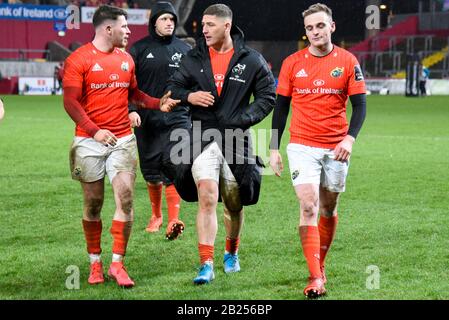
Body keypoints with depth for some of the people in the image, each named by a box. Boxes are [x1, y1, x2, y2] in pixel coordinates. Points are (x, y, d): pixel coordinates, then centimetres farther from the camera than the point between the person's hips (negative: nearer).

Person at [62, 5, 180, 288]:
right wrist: (94, 130, -20)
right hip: (90, 141, -4)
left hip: (123, 139, 4)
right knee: (93, 204, 4)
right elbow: (70, 101, -10)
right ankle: (95, 262, 19)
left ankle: (117, 263, 0)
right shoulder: (79, 60, -6)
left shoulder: (126, 59, 12)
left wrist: (158, 104, 7)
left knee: (125, 199, -7)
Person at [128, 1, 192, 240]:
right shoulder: (139, 49, 3)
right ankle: (156, 215, 29)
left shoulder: (184, 50, 9)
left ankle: (173, 221, -20)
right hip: (147, 119, 0)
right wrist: (131, 109, -12)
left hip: (177, 118, 0)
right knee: (150, 169, 9)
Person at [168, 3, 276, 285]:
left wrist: (244, 119, -12)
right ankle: (207, 265, -13)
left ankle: (232, 253, 37)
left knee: (234, 205, 11)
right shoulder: (194, 58, 4)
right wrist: (189, 96, -10)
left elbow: (268, 96, 3)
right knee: (207, 199, -15)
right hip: (203, 138, 0)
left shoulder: (251, 60, -1)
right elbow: (173, 87, 13)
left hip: (236, 140, 0)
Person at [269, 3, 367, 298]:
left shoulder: (348, 62, 0)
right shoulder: (292, 63, 2)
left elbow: (359, 105, 0)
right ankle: (316, 277, -15)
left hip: (336, 148, 1)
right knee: (308, 206, -13)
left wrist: (350, 138, -16)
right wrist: (274, 148, 5)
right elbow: (281, 106, 8)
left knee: (328, 209, 11)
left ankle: (320, 264, 31)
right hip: (302, 146, -1)